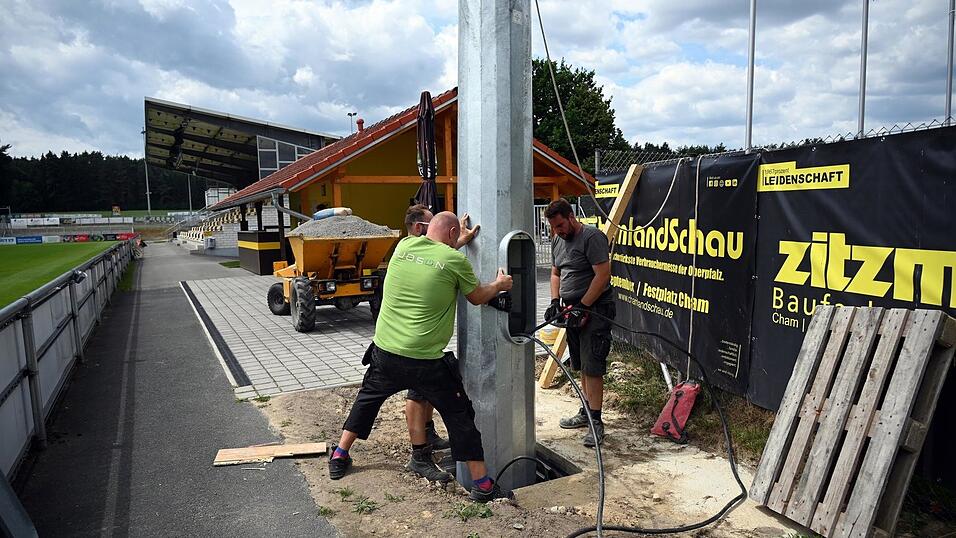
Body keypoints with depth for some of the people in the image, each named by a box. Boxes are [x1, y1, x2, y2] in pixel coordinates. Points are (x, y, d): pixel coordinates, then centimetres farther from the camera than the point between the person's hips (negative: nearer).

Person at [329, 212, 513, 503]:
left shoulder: (404, 246, 3)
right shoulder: (455, 260, -10)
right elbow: (477, 297, 5)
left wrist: (461, 240, 35)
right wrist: (498, 285, 25)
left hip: (385, 351, 5)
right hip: (425, 362, -4)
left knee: (367, 399, 28)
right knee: (459, 415, 9)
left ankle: (339, 457, 39)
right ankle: (482, 484, 15)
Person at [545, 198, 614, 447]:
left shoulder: (592, 237, -13)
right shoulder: (557, 240, 14)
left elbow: (603, 274, -19)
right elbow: (556, 273, 22)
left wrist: (582, 307, -18)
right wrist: (555, 301, 6)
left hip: (595, 310, -8)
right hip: (572, 310, 8)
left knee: (592, 367, -8)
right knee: (581, 366, 14)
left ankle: (596, 422, -2)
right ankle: (586, 412, 25)